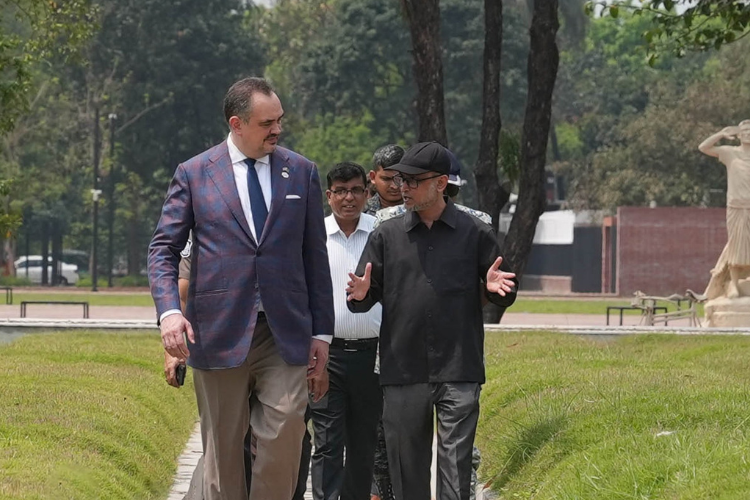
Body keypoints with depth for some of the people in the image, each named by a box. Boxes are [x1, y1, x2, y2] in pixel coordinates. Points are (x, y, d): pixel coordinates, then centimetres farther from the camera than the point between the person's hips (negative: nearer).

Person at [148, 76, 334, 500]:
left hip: (286, 333, 1)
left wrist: (322, 331, 9)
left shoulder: (302, 173, 9)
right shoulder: (194, 174, 3)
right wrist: (169, 310, -14)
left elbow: (315, 256, 12)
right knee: (223, 449, 5)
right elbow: (163, 248, 3)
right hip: (219, 333, -1)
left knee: (286, 433, -14)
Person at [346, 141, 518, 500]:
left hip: (458, 374, -2)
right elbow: (366, 296, 9)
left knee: (456, 468, -6)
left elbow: (504, 294, 11)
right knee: (407, 468, 7)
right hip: (403, 373, 2)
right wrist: (360, 295, -14)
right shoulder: (386, 235, 10)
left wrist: (496, 289, -12)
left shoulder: (475, 233, 5)